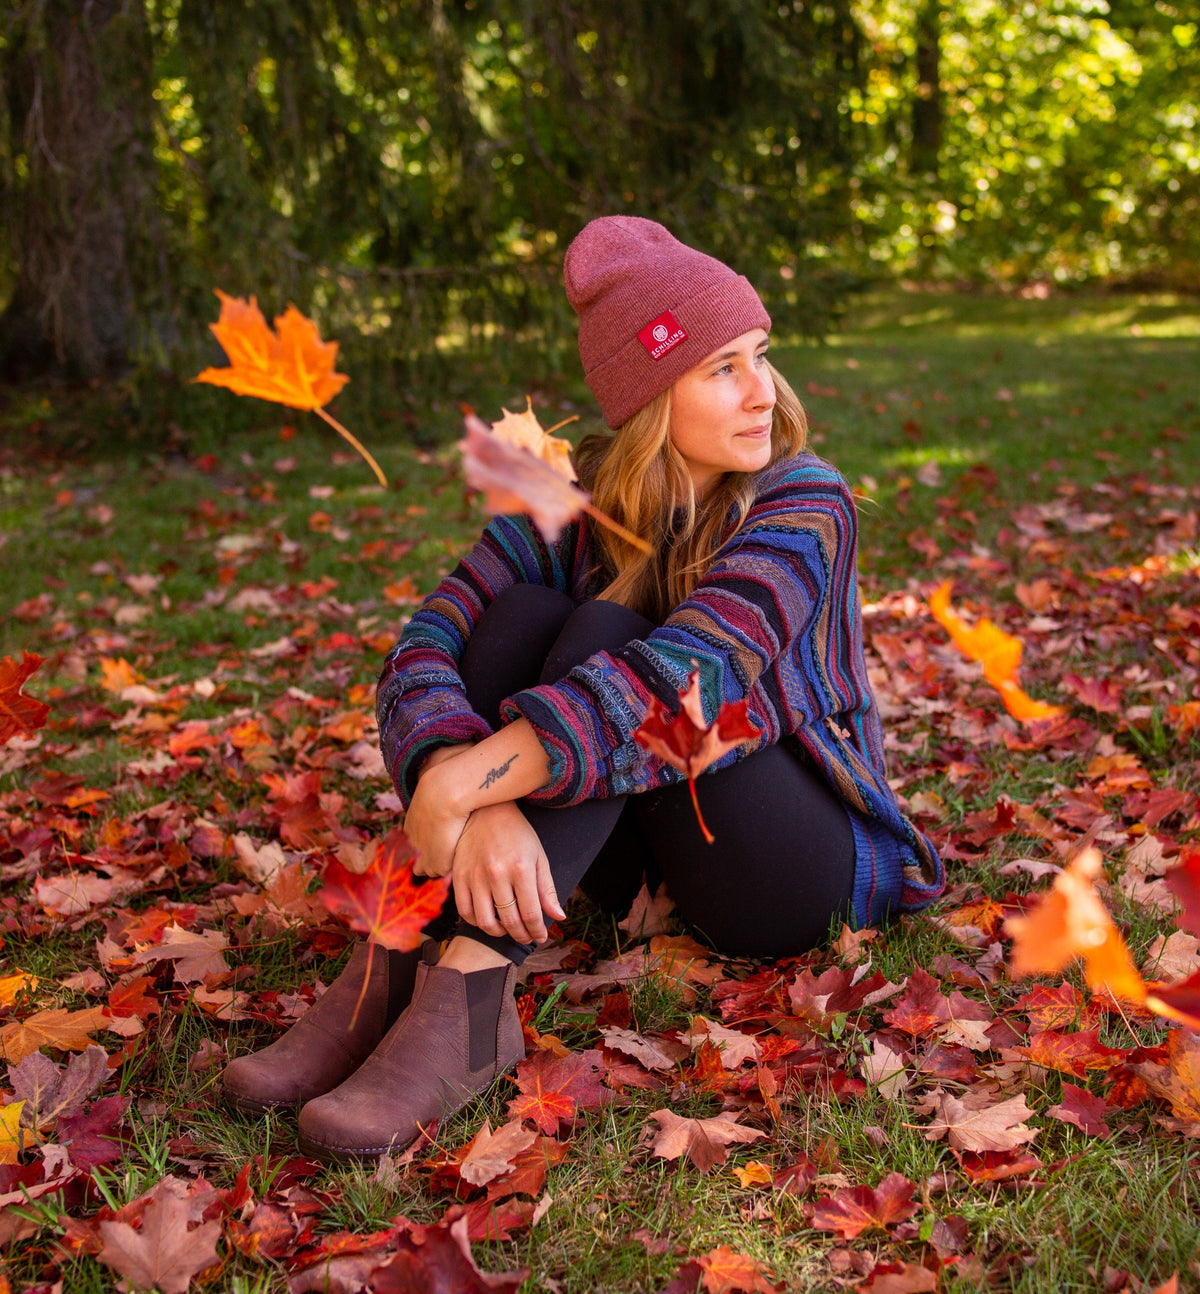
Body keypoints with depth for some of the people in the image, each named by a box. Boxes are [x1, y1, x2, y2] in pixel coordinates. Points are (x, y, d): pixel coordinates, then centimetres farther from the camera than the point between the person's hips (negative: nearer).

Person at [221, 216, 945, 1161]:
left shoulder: (804, 507, -19)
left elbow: (682, 677, -37)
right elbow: (425, 652, -20)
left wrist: (461, 785, -42)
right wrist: (479, 811, -40)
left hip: (804, 867, -4)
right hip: (645, 867, 4)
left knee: (608, 636, -28)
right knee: (523, 615, -20)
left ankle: (469, 998, -40)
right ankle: (397, 967, -27)